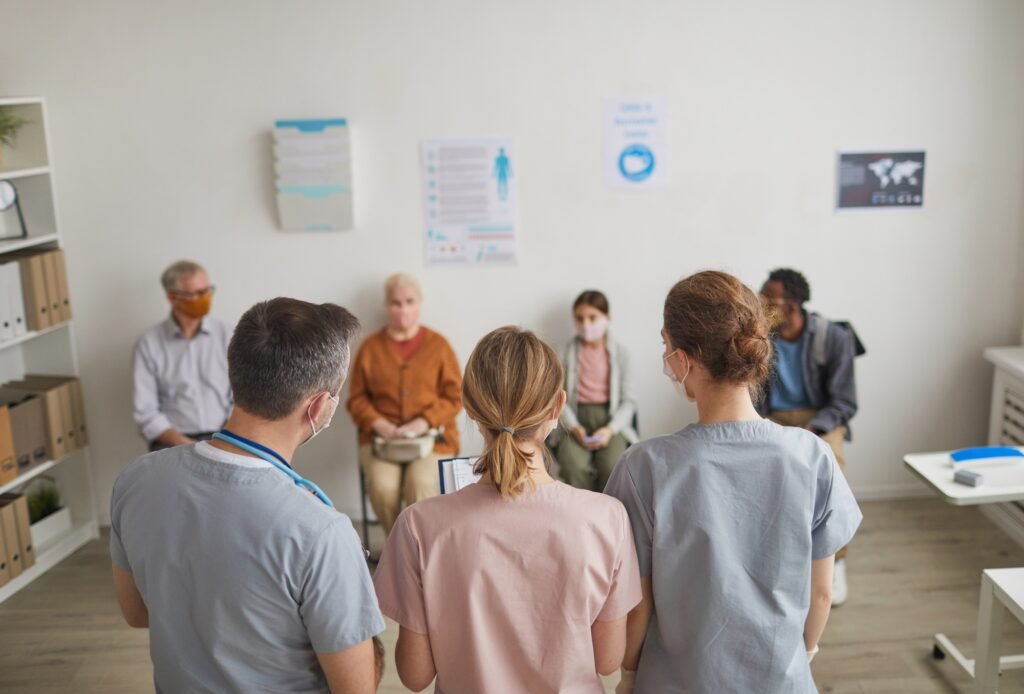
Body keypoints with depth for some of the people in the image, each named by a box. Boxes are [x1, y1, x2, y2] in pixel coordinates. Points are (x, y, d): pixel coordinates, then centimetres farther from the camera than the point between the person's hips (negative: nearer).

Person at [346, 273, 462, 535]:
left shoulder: (438, 345, 7)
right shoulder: (371, 347, 10)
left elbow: (455, 396, 2)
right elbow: (356, 398, 10)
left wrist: (422, 423, -11)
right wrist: (379, 424, -8)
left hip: (430, 435, -1)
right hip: (381, 436, 1)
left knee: (420, 485, -29)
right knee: (382, 487, -27)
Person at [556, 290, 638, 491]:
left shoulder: (619, 353, 6)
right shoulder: (566, 352, 6)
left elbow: (628, 401, 5)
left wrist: (611, 429, -11)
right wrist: (574, 427, -12)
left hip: (611, 420, 0)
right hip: (576, 419, 0)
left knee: (612, 466, -29)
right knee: (574, 466, -30)